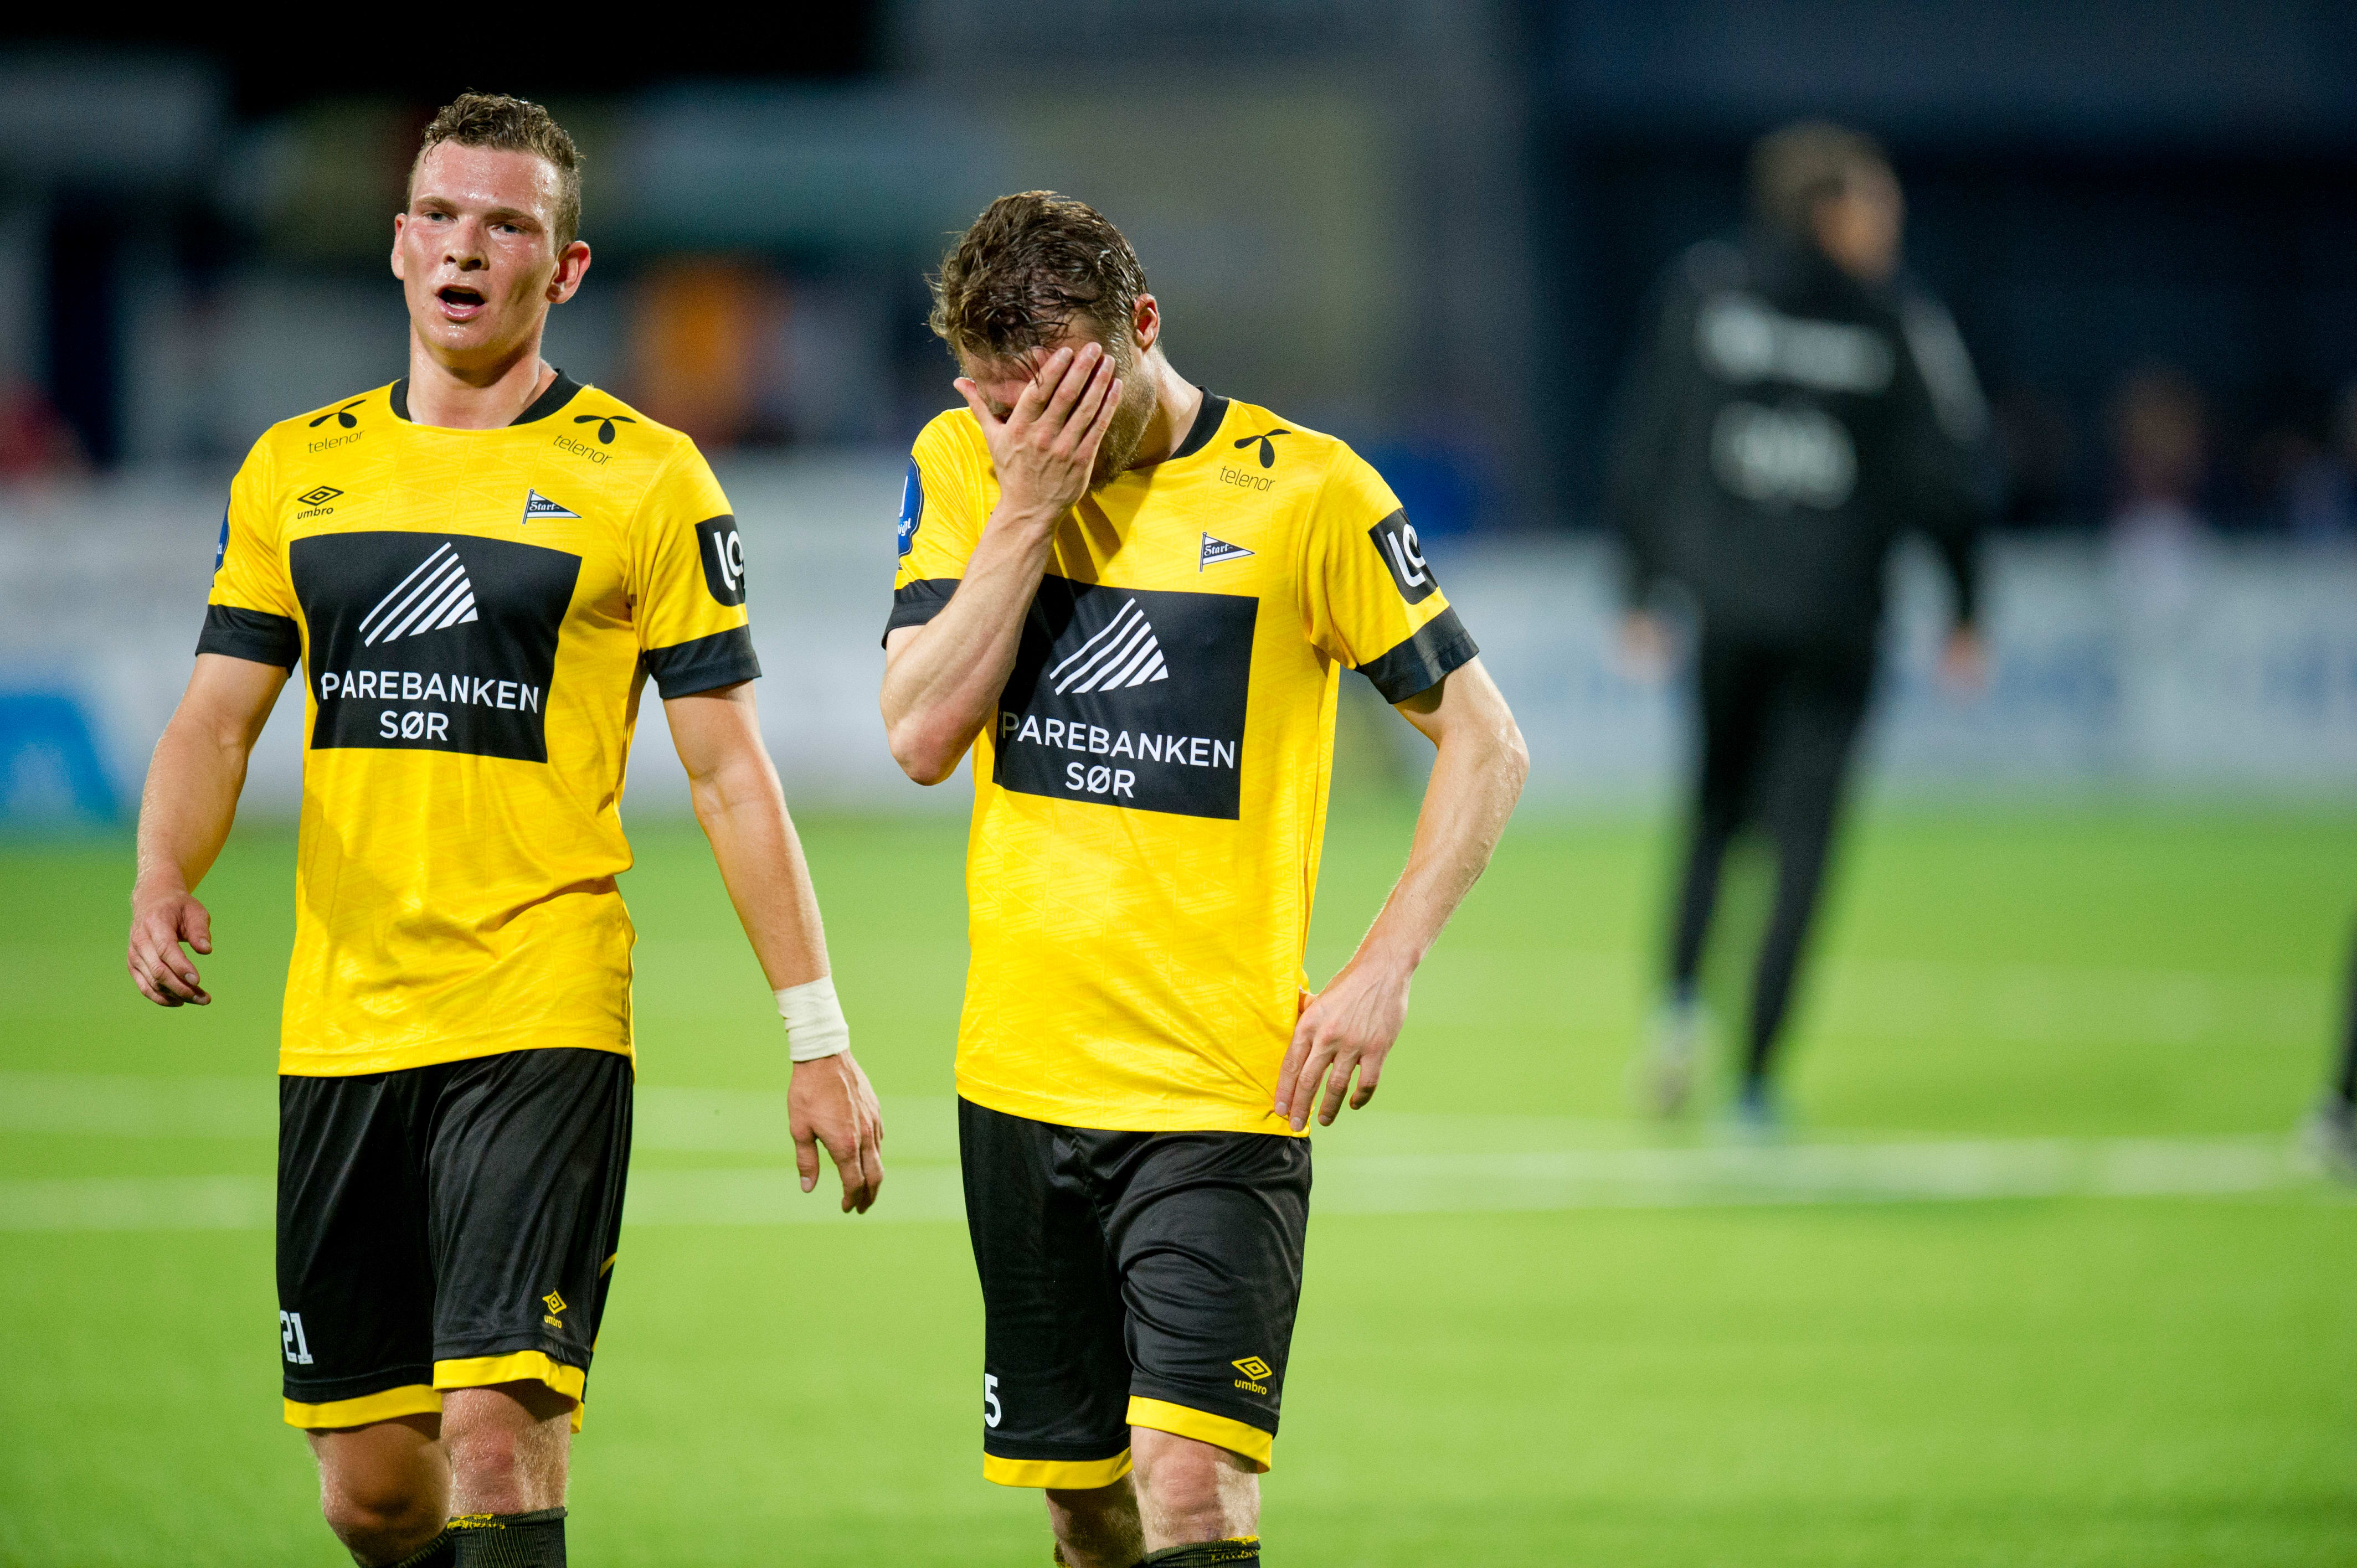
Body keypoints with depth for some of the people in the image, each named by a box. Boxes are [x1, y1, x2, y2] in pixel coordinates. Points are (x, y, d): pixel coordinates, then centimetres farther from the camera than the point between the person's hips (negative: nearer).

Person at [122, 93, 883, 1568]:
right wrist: (166, 880, -13)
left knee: (497, 1431, -18)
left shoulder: (645, 479, 0)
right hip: (340, 1028, 4)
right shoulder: (296, 470, 12)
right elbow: (219, 716, 9)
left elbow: (730, 770, 1)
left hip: (543, 1021, -4)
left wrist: (819, 1034, -3)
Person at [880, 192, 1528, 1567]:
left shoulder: (1304, 490, -6)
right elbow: (922, 735, -6)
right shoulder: (966, 466, 5)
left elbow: (1487, 745, 0)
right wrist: (1030, 505, -13)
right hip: (1021, 1073, 4)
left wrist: (1382, 974, -10)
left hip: (1219, 1080, -4)